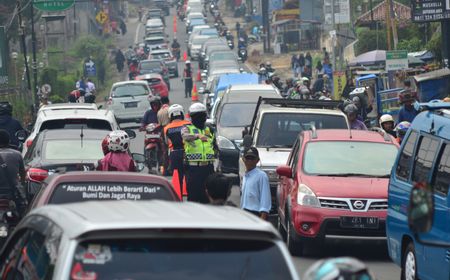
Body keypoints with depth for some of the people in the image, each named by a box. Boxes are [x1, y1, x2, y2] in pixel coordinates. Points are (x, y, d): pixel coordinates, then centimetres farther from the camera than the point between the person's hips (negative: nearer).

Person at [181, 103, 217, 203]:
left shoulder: (210, 130, 16)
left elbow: (215, 147, 25)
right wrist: (198, 136, -43)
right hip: (193, 168, -4)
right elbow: (186, 136, -24)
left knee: (207, 195, 6)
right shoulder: (187, 128, 1)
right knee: (193, 195, -3)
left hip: (208, 167, 4)